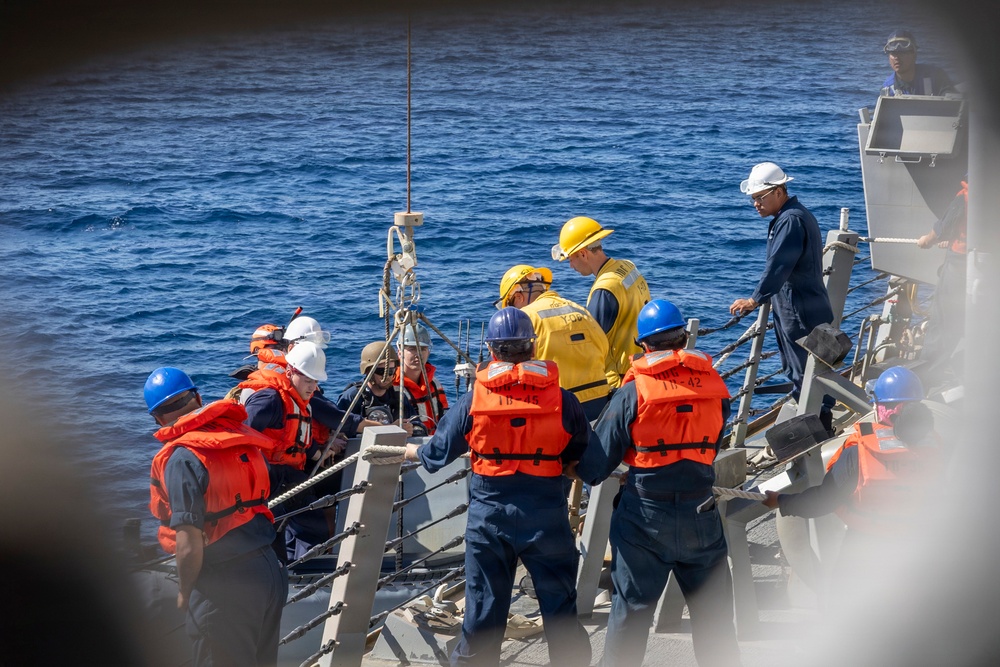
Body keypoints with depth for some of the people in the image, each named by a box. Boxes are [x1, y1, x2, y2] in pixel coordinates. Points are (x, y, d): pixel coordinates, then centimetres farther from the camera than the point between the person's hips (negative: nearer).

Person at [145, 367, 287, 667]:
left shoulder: (182, 457, -16)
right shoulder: (241, 434, 6)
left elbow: (190, 544, -20)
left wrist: (185, 592, -4)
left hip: (224, 588, -7)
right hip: (271, 571, 7)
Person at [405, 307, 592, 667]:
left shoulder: (473, 400, -5)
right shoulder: (562, 400, -6)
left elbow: (437, 453, 5)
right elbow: (583, 456, 5)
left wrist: (404, 450, 25)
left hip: (490, 516, 1)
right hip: (546, 514, -1)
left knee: (483, 610, 11)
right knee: (561, 610, 7)